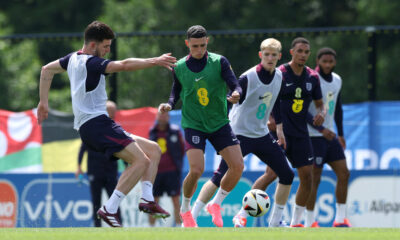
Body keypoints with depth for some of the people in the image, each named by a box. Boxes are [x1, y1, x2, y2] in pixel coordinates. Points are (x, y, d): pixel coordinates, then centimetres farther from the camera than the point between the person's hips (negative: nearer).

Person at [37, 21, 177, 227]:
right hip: (95, 123, -11)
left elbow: (47, 69, 33)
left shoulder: (74, 59, 18)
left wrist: (44, 101, 37)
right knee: (140, 160, -24)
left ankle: (147, 199, -2)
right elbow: (125, 65, -26)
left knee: (153, 150, 11)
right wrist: (154, 61, -26)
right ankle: (109, 209, -24)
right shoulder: (91, 63, -11)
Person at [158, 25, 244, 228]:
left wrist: (236, 94, -34)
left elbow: (235, 85, -11)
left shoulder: (219, 62, -5)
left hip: (219, 123, 2)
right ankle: (185, 210, 7)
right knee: (196, 170, -19)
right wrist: (169, 104, -8)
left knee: (237, 167, -9)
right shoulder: (179, 67, -2)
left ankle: (216, 204, 15)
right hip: (193, 125, -2)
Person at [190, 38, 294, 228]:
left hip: (262, 134, 7)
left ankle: (275, 222, 13)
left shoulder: (279, 77, 4)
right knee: (221, 177, -15)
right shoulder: (248, 78, -17)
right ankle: (191, 217, -10)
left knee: (286, 175, 2)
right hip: (240, 134, -7)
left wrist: (279, 127, 21)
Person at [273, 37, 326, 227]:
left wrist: (321, 113, -4)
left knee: (306, 175, 0)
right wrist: (276, 127, -18)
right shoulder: (279, 74, -7)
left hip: (300, 133, 5)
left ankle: (296, 222, 11)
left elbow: (319, 103, 19)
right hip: (280, 132, -5)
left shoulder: (312, 77, 9)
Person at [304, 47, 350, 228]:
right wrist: (321, 129, -24)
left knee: (344, 174, 3)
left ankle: (340, 219, 9)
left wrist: (340, 133, 20)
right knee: (314, 179, -8)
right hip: (314, 136, -8)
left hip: (330, 136, 8)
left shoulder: (337, 80, 11)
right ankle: (310, 222, -2)